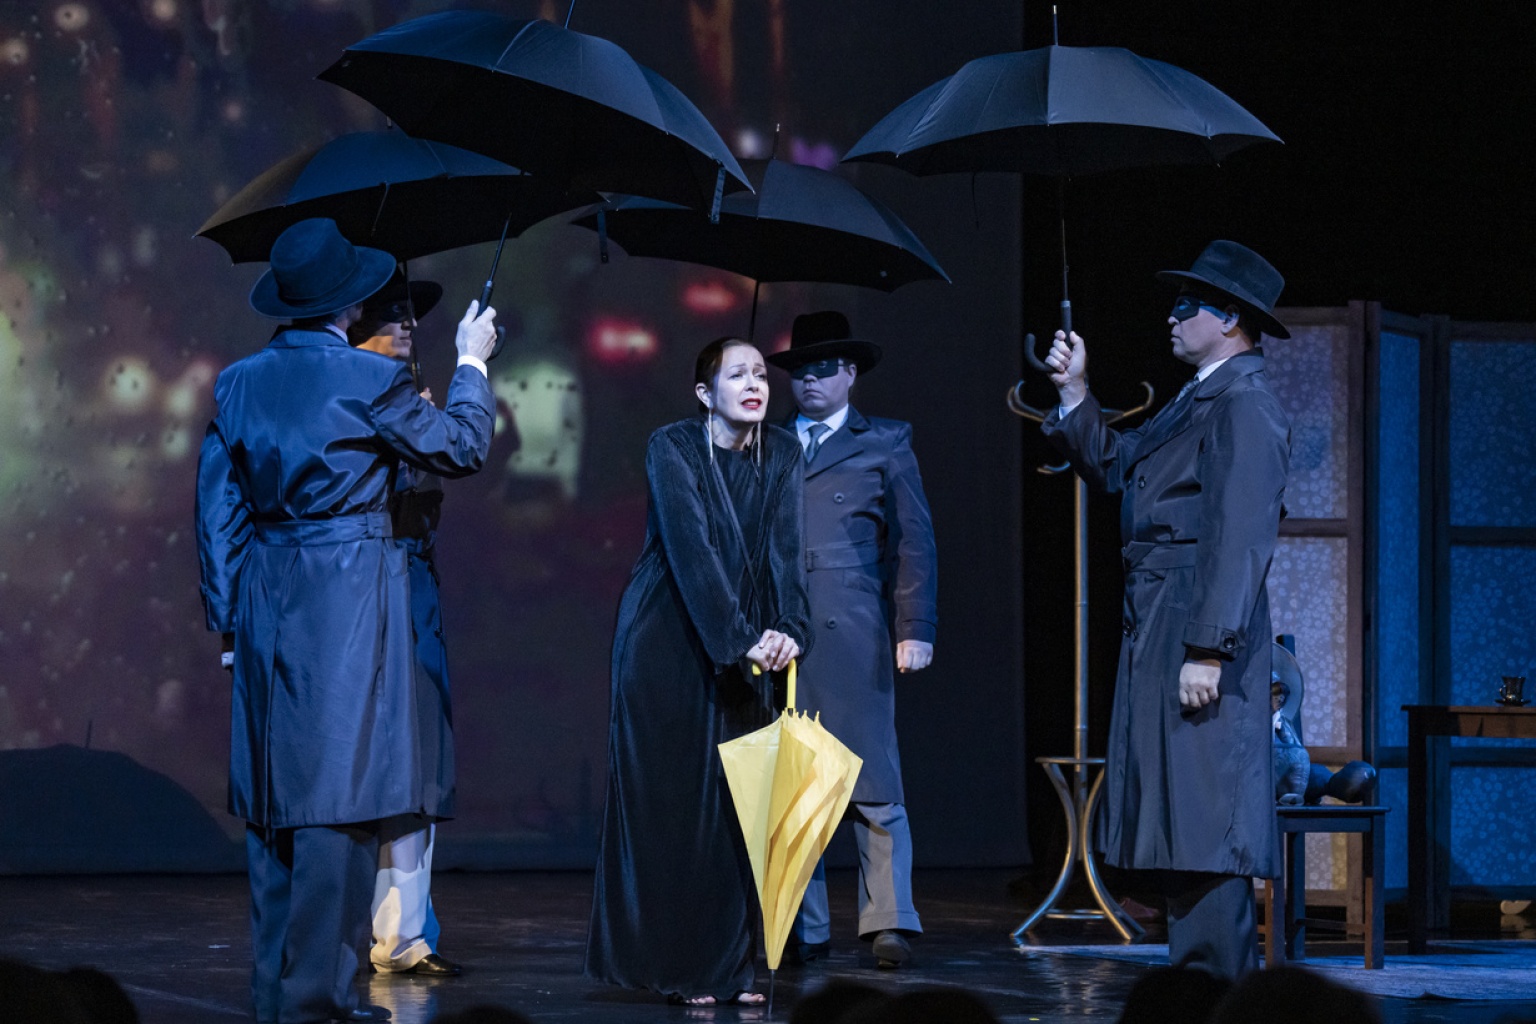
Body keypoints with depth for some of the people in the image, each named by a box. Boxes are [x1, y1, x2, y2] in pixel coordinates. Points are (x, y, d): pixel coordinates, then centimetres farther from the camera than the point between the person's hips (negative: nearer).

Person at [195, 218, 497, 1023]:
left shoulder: (238, 383, 5)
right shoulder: (371, 381, -11)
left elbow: (217, 511, 8)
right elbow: (462, 448, 3)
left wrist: (229, 621, 15)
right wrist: (472, 364, 18)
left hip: (267, 602, 6)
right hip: (350, 603, -6)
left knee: (275, 797, 12)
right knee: (339, 792, -4)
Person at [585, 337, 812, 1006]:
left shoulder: (781, 457, 3)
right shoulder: (671, 449, -11)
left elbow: (785, 551, -7)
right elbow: (692, 548, -20)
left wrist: (789, 630, -24)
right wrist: (742, 637, -29)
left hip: (745, 649, 4)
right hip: (667, 641, -4)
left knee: (737, 801, -1)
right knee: (669, 799, -4)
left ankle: (729, 967, 2)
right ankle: (673, 967, 0)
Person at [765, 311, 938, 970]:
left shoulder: (885, 444, 12)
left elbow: (914, 541, 7)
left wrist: (915, 630, -3)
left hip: (855, 639, -2)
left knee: (874, 789, -5)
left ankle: (889, 923, -5)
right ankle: (804, 931, 5)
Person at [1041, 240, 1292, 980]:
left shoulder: (1245, 407, -12)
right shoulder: (1195, 401, 19)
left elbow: (1241, 538, -20)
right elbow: (1114, 468, 27)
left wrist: (1209, 651, -24)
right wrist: (1074, 395, 17)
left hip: (1199, 640, -10)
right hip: (1158, 640, 10)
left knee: (1204, 827, -10)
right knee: (1179, 831, 11)